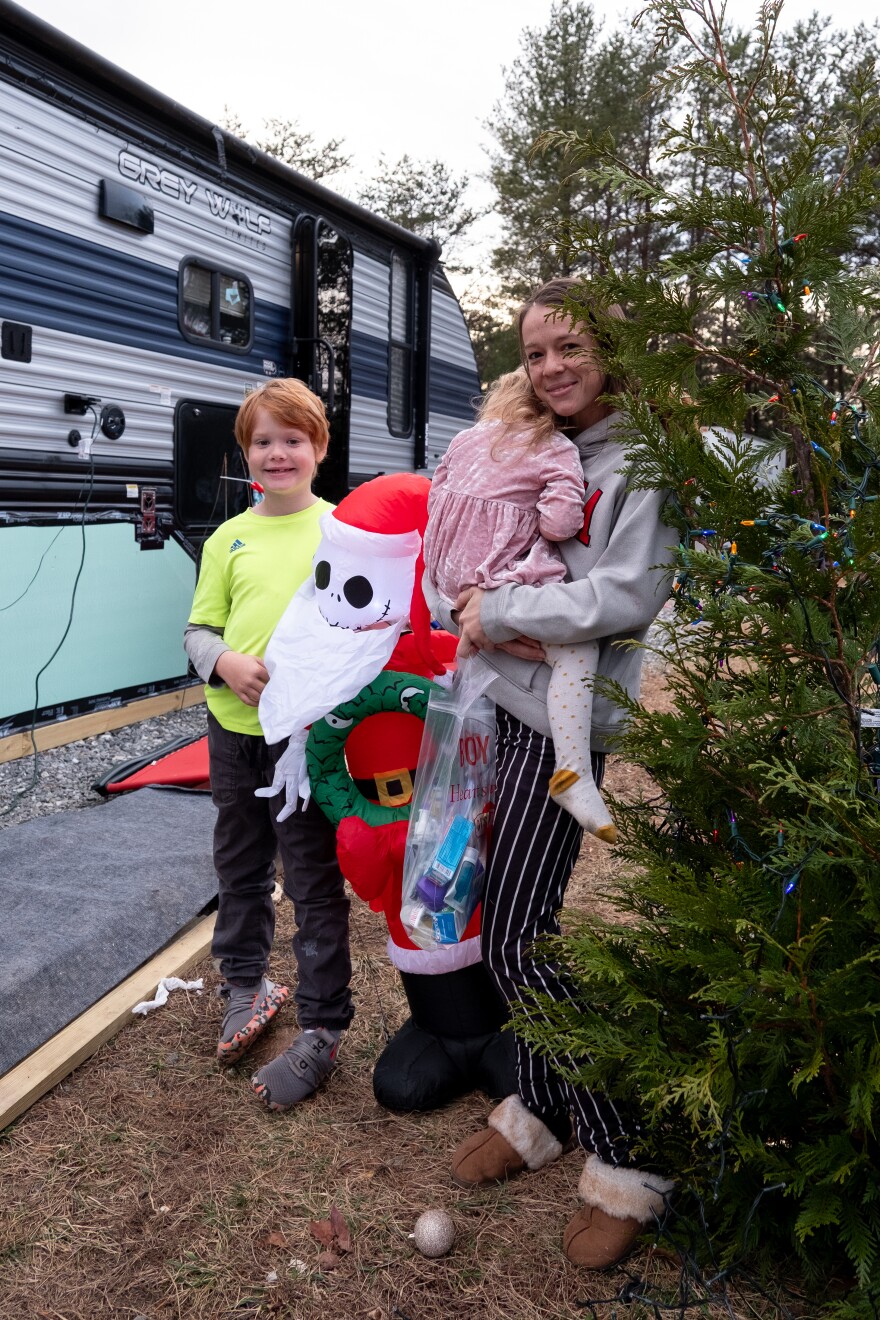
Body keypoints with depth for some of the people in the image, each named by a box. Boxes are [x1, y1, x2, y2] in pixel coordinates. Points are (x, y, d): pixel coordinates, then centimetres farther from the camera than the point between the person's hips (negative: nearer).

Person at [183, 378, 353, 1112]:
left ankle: (322, 1030, 18)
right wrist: (225, 662, -12)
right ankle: (246, 983, 41)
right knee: (240, 866, 19)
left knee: (314, 883, 3)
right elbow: (199, 629, 8)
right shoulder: (229, 538, 6)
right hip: (234, 727, 4)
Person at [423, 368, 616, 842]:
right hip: (501, 579, -7)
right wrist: (537, 523, 9)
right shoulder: (557, 451, -1)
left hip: (450, 572, 7)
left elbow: (437, 495, 20)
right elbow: (560, 521, -13)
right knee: (578, 648, -14)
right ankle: (574, 773, -25)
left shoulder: (468, 438, 16)